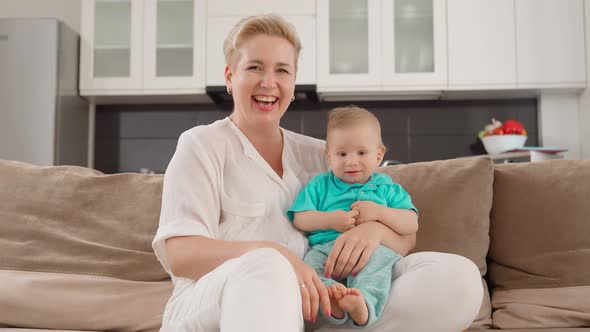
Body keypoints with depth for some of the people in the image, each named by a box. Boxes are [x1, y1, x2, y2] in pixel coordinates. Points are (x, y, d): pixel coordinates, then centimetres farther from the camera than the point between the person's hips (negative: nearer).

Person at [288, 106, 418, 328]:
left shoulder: (387, 188, 19)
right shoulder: (319, 186, 20)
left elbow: (411, 225, 9)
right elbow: (300, 220, 9)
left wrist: (379, 212, -7)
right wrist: (331, 219, -8)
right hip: (326, 247, 1)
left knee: (380, 259, -34)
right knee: (311, 260, -30)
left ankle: (365, 302, -55)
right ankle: (329, 294, -56)